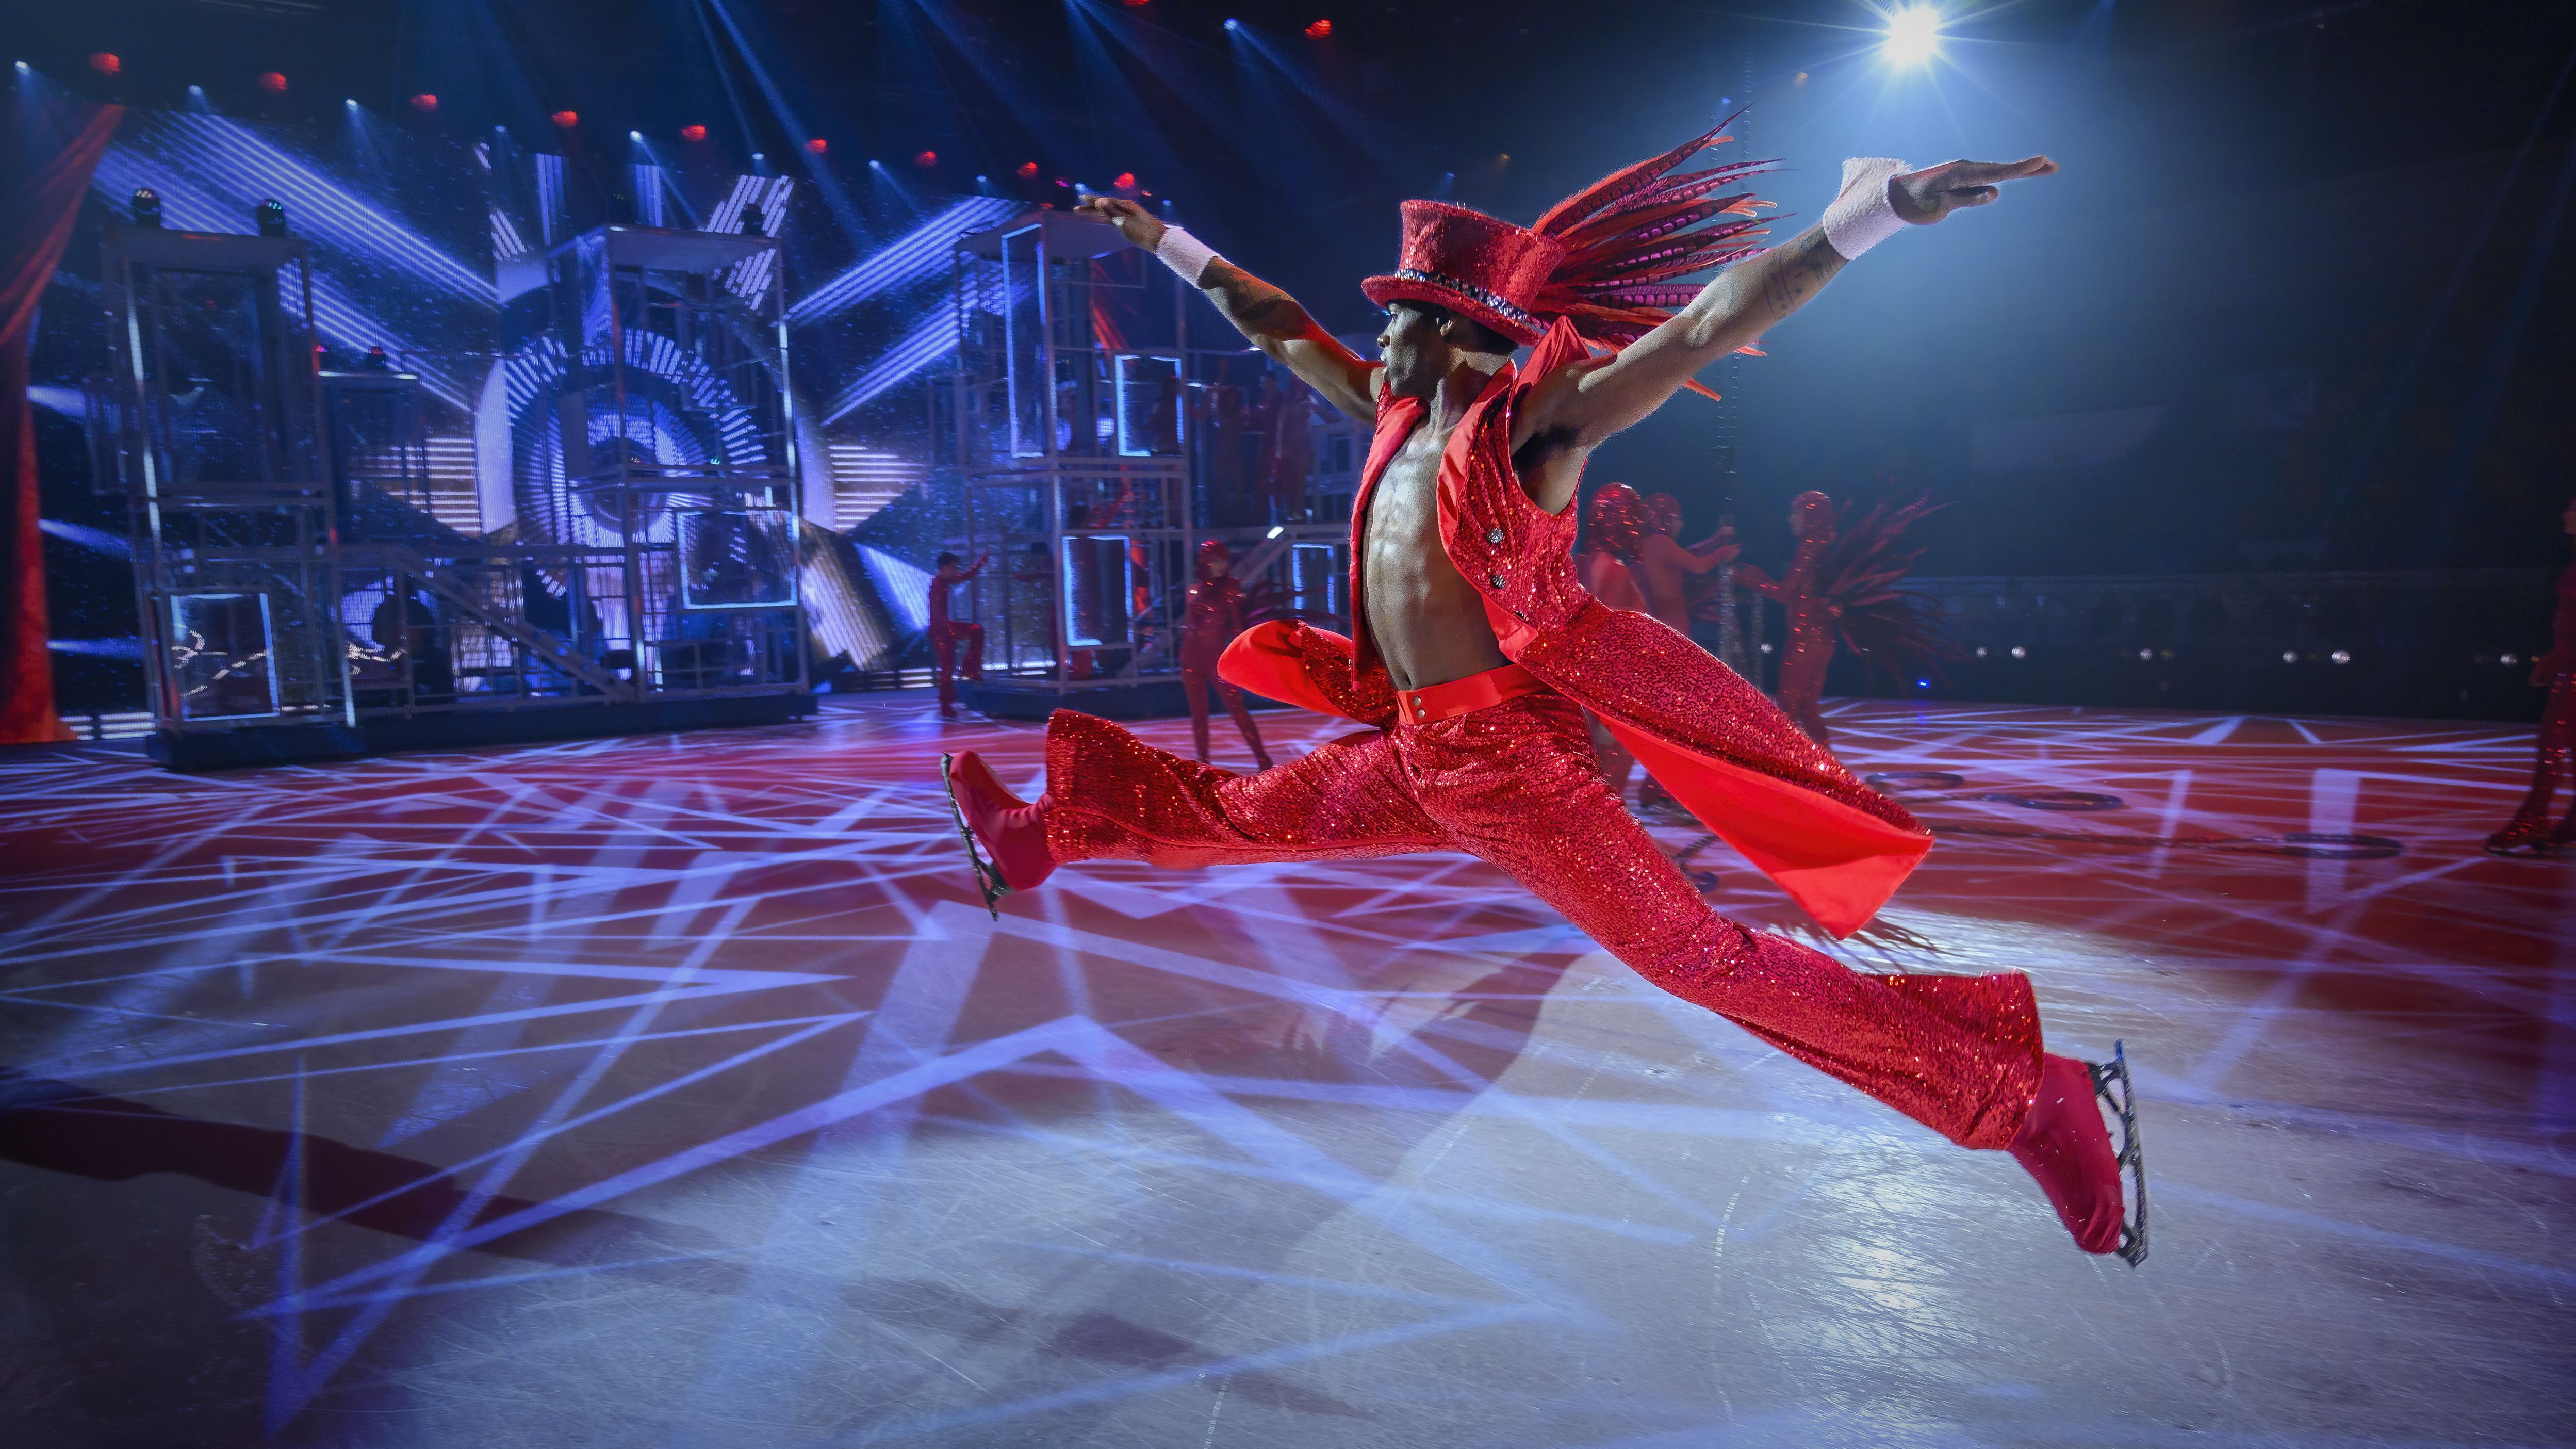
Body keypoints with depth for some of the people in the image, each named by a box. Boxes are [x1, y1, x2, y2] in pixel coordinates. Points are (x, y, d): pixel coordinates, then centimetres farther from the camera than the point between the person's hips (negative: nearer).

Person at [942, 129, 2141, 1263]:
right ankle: (1041, 837, 43)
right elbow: (1283, 330, 24)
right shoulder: (1406, 418, 12)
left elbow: (1707, 323, -22)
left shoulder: (1534, 423, -10)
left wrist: (1869, 212, -35)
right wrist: (1165, 243, 34)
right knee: (1236, 815, 21)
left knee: (1713, 964, -7)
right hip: (1420, 756, 7)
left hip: (1514, 759, -7)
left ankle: (2038, 1103, 2)